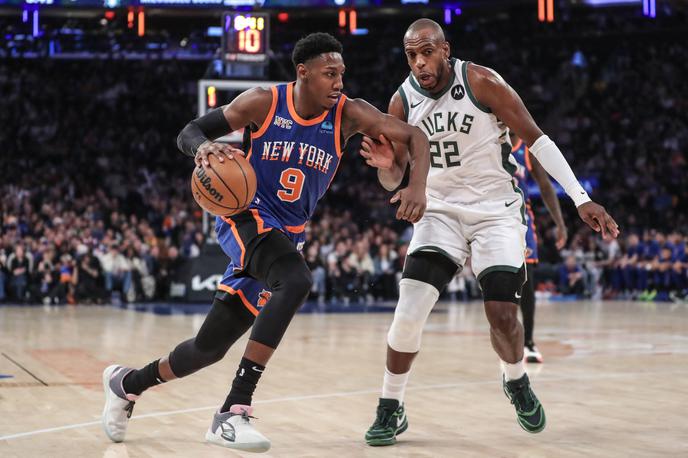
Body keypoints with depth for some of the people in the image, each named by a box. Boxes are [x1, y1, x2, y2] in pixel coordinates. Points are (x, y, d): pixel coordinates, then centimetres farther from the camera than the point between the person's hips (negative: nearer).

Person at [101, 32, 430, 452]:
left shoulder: (349, 114, -7)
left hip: (289, 236, 4)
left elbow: (414, 136, -11)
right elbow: (189, 132, -4)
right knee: (297, 280, -36)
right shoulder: (264, 103, -11)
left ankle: (128, 382, 37)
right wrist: (204, 147, -29)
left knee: (210, 347, 8)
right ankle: (234, 411, -34)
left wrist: (417, 186, -31)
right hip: (247, 218, -4)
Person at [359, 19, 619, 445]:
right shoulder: (403, 102, -5)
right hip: (441, 211, 2)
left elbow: (535, 138, -11)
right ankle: (391, 409, 1)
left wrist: (581, 198, -16)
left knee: (503, 315, -10)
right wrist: (385, 165, -21)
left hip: (497, 210, -2)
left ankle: (516, 382, 24)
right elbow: (395, 180, 5)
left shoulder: (482, 83, -16)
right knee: (410, 310, -15)